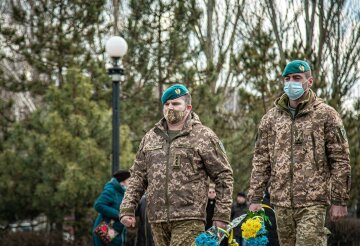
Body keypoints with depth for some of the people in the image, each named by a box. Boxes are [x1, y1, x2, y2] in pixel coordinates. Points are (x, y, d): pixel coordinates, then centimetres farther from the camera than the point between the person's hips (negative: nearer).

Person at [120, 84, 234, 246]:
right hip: (157, 220, 5)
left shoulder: (203, 137, 2)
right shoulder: (150, 138, 16)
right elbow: (138, 176, 18)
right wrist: (127, 208, 7)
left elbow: (223, 176, 1)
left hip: (189, 219, -5)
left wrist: (221, 215, -4)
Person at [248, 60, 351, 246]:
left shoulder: (325, 115, 1)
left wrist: (339, 200, -5)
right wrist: (255, 197, 6)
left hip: (313, 202, -4)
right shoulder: (271, 117, 12)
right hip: (281, 202, 4)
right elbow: (261, 160, 13)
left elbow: (340, 160, -1)